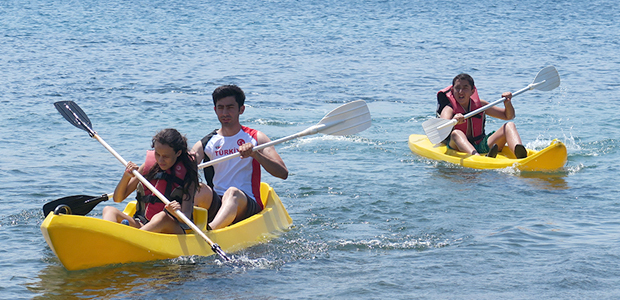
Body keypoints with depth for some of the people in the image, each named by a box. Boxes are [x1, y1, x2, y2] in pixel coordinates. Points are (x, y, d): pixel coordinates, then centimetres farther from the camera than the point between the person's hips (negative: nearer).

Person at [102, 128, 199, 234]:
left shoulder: (186, 175, 0)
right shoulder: (148, 166, 11)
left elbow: (186, 216, -11)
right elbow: (118, 198, 13)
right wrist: (126, 176, -6)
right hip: (142, 226, 4)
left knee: (163, 217, -37)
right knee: (109, 210, -20)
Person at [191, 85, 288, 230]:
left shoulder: (256, 138, 9)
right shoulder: (205, 144, 13)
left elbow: (283, 173, -5)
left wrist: (254, 153, -20)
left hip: (248, 205, -2)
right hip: (215, 205, 3)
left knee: (232, 192, -35)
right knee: (200, 188, -28)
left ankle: (209, 231, -66)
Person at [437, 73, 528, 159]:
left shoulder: (479, 104, 12)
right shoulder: (449, 109, -2)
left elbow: (508, 116, 18)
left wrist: (507, 103, -4)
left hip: (482, 147, 5)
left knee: (509, 126, -11)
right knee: (456, 133, -36)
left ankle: (520, 155, -46)